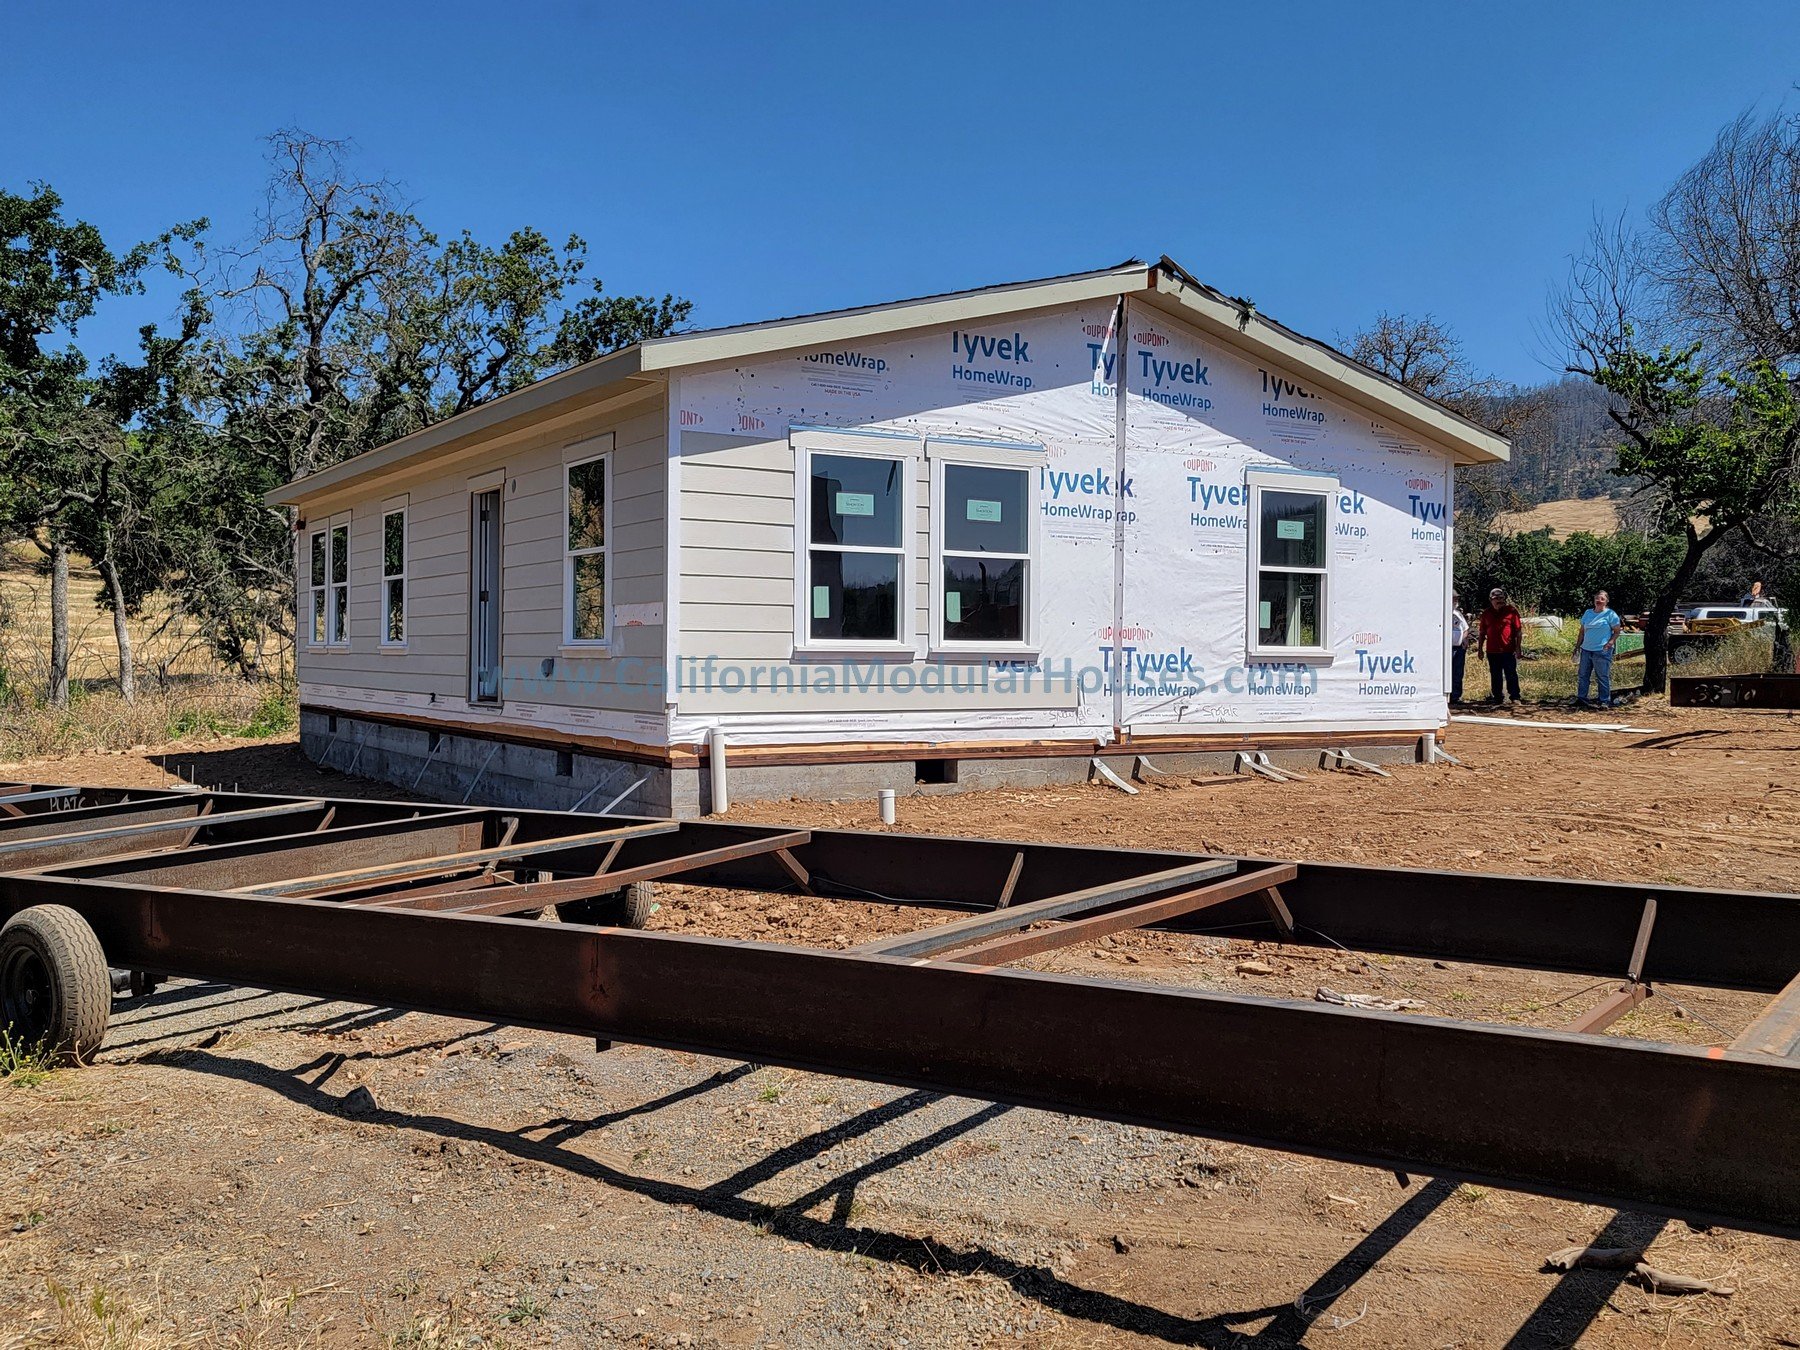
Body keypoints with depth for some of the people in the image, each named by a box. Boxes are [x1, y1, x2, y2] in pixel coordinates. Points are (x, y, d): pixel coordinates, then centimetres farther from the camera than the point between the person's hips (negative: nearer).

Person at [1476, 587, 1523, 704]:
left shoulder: (1511, 611, 0)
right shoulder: (1486, 613, 9)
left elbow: (1519, 631, -1)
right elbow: (1482, 633, 15)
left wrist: (1518, 647, -6)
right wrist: (1480, 648, 11)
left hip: (1508, 650, -3)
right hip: (1492, 651, 4)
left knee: (1511, 675, -3)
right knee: (1495, 676, 9)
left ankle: (1514, 697, 2)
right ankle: (1498, 697, 17)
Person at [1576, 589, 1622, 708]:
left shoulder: (1610, 614, -2)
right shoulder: (1587, 613, 12)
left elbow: (1617, 631, -2)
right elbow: (1582, 631, 18)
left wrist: (1611, 642, -17)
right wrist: (1578, 646, 14)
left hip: (1602, 651, -6)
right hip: (1586, 649, 6)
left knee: (1602, 677, -2)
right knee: (1582, 675, 8)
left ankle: (1605, 701, 3)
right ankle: (1581, 698, 16)